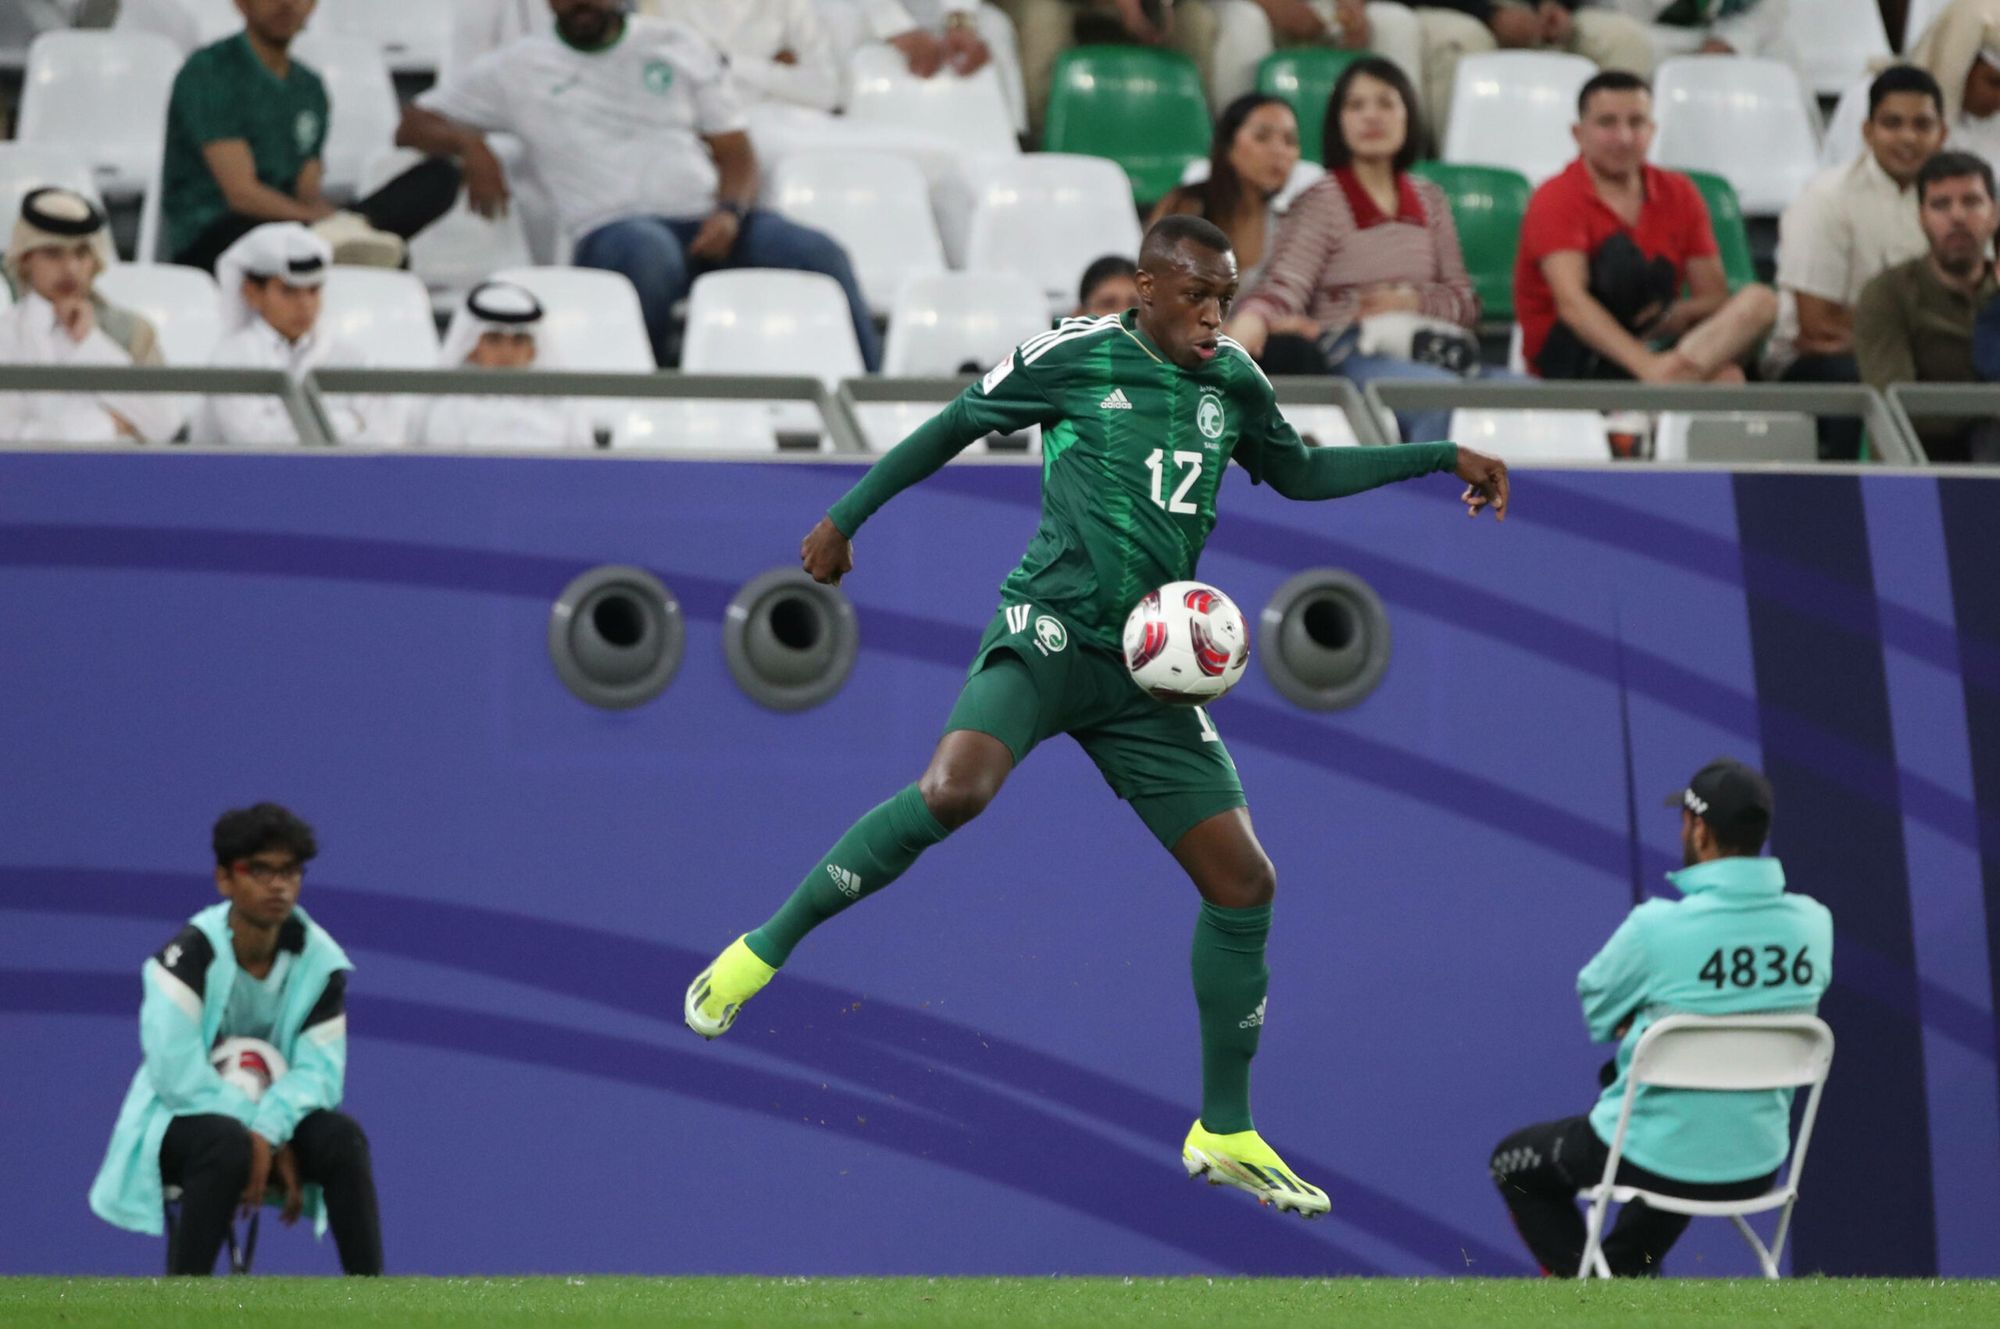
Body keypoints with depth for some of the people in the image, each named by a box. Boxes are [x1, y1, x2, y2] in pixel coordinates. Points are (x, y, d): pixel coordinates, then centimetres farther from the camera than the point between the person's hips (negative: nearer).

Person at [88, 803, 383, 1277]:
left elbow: (320, 1069, -11)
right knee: (227, 1143, -37)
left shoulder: (318, 958, -6)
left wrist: (269, 1133, -30)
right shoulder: (189, 956, -20)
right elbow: (177, 1076, -25)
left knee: (342, 1136, -25)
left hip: (272, 1118, 4)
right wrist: (267, 1142, -24)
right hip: (177, 1122, -4)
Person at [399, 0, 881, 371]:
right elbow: (412, 125, 16)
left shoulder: (679, 45, 21)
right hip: (612, 227, -3)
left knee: (821, 256, -27)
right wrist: (467, 143, -7)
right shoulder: (517, 68, 16)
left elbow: (736, 156, 19)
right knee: (650, 254, -42)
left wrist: (730, 211, -5)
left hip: (709, 224, 3)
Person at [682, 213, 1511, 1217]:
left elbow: (1297, 472, 29)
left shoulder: (1232, 381, 13)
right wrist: (845, 519, 10)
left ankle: (1224, 1132, 14)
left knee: (1242, 881, 0)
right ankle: (765, 951, -19)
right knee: (956, 787, -34)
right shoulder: (1076, 355, -2)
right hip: (1051, 631, -6)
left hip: (1148, 671, 6)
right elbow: (955, 426, 8)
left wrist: (1440, 458, 25)